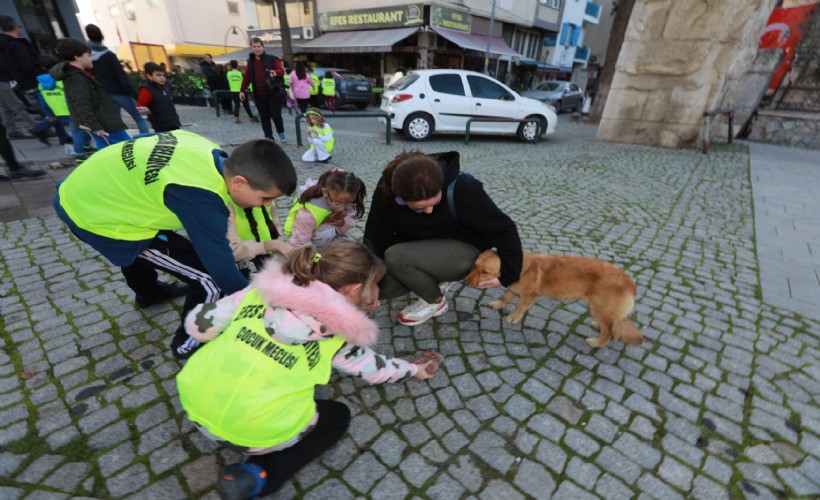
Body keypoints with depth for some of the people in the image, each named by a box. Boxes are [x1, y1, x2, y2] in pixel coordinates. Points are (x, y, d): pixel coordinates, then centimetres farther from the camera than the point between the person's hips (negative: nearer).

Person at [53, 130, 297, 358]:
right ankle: (189, 342, 14)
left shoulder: (211, 153, -11)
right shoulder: (201, 197, -35)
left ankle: (148, 293, 68)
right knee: (209, 279, -11)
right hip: (93, 216, -9)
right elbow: (221, 268, -28)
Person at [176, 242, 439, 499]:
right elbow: (374, 368, 10)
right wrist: (415, 369, 27)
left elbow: (198, 323, 2)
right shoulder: (338, 333, -6)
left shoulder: (264, 288, -1)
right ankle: (259, 477, 1)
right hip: (255, 432, -5)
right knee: (338, 415, 17)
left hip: (195, 404, 6)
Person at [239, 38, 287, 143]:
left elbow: (282, 70, -14)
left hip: (274, 93, -4)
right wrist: (242, 90, 16)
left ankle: (281, 133, 19)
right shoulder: (250, 61, 11)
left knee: (275, 115, -8)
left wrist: (276, 73, -37)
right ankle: (268, 137, 13)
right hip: (259, 95, 4)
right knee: (264, 117, 4)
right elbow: (246, 77, 16)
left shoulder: (272, 59, -2)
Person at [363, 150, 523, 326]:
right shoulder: (387, 189, -19)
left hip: (464, 250, -5)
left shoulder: (460, 190, -31)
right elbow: (377, 235, -14)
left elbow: (503, 228, -23)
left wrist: (509, 275, -18)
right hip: (419, 247, 5)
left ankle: (435, 301, -1)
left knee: (395, 257, -28)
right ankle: (437, 280, 11)